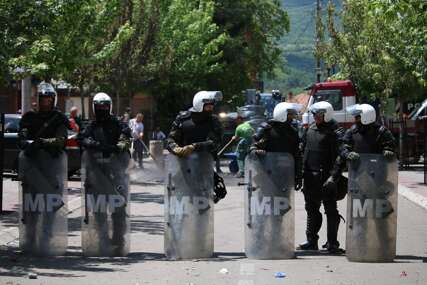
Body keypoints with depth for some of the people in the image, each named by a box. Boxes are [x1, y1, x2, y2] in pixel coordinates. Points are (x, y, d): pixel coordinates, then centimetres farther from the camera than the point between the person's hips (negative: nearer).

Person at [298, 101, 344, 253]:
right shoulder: (310, 129, 12)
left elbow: (339, 157, -14)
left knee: (330, 210, -2)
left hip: (325, 177, -7)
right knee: (311, 209, 13)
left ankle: (332, 243, 2)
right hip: (310, 176, 7)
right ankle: (311, 241, 20)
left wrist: (333, 176, -23)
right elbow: (302, 149, 19)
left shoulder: (335, 132, -8)